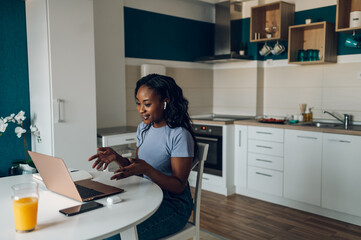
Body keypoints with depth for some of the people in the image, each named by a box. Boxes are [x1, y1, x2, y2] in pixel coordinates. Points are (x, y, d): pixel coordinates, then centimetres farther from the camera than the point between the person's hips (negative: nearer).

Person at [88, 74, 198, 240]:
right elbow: (137, 169, 12)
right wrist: (116, 157, -6)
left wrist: (147, 169, -31)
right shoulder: (143, 128, 7)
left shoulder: (180, 135, -18)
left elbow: (179, 186, -17)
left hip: (173, 205, -7)